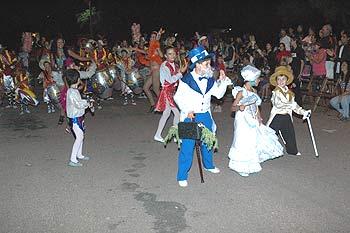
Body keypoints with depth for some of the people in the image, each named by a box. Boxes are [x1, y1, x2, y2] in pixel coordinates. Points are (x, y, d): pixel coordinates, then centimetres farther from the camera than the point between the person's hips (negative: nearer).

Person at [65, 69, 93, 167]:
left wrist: (86, 103, 2)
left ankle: (79, 155, 33)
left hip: (78, 116, 10)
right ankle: (72, 160, -5)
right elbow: (78, 105, -24)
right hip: (75, 118, -10)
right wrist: (87, 103, -8)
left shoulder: (74, 90, 10)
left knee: (81, 136, 18)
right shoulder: (72, 92, -22)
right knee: (79, 137, -9)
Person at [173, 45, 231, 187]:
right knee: (187, 146, -5)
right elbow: (178, 97, -6)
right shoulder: (186, 80, -14)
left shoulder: (209, 80, 2)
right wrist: (187, 111, -16)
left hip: (206, 116, 6)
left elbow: (219, 94, 7)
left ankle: (208, 165, 47)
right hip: (190, 117, -5)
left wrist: (222, 81, -6)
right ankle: (182, 176, 7)